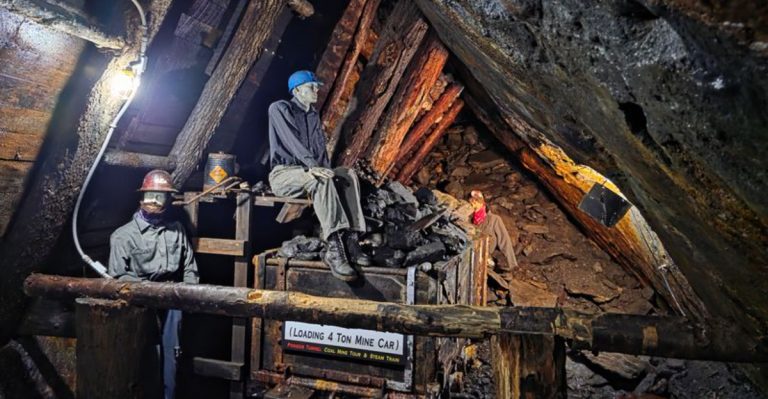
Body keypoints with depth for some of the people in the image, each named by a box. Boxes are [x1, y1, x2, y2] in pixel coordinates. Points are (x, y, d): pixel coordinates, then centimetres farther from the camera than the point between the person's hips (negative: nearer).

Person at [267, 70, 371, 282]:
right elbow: (291, 141, -19)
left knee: (349, 174, -19)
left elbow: (321, 147, 14)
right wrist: (313, 166, -33)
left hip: (310, 174, 7)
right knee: (321, 179, -37)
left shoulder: (314, 116, 19)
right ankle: (334, 250, -48)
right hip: (283, 174, -7)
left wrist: (325, 168, -8)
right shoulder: (279, 108, -4)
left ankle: (351, 240, -30)